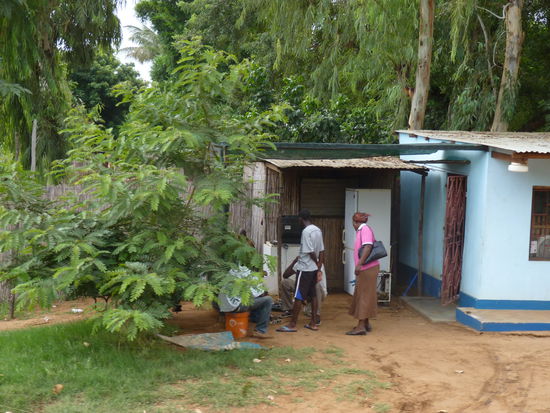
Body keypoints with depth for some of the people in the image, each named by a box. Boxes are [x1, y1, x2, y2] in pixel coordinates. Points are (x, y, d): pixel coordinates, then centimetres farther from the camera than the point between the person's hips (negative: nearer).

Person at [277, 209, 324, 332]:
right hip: (314, 268, 8)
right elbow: (322, 251, 9)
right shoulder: (318, 230, 8)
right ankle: (313, 323, 16)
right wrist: (319, 267, 13)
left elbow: (311, 252, -19)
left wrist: (318, 265, -3)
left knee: (298, 297, -4)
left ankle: (292, 325, -1)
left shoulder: (306, 231, -18)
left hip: (304, 268, -8)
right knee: (312, 295, 12)